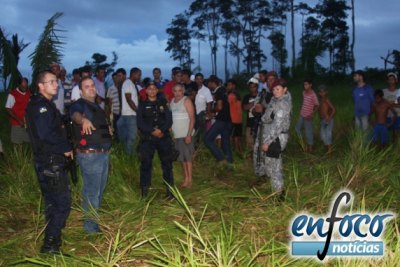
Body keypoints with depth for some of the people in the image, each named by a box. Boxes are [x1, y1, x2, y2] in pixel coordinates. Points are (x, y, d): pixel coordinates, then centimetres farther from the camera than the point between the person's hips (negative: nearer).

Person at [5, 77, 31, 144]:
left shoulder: (29, 93, 6)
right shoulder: (12, 95, -9)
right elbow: (8, 110, -9)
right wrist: (19, 120, -15)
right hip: (17, 123, -4)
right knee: (17, 143, 0)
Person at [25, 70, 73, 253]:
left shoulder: (45, 105, 16)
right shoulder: (40, 106, -16)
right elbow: (45, 133, -26)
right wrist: (66, 148, -15)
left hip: (50, 161, 10)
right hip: (50, 162, -10)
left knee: (52, 202, 19)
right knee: (62, 203, -6)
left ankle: (52, 238, 31)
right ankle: (50, 244, 1)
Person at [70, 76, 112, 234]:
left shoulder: (96, 106, 16)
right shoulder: (79, 104, -11)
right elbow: (75, 115, -37)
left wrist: (108, 130, 20)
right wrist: (83, 120, -56)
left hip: (103, 153, 9)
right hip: (89, 155, -9)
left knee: (100, 189, 20)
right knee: (92, 191, -3)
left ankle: (97, 218, 35)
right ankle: (90, 225, 8)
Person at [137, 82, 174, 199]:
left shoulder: (163, 103, 12)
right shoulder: (142, 105, 9)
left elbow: (169, 120, 3)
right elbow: (140, 123, -1)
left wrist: (161, 130, -14)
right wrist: (152, 131, -14)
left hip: (164, 137, 1)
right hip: (147, 139, -1)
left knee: (167, 163, 1)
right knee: (146, 164, -2)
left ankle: (170, 189, 8)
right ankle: (144, 191, 5)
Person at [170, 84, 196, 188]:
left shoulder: (186, 101, -6)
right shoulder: (172, 101, 12)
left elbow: (192, 119, -11)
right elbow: (170, 117, 14)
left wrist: (189, 135, -17)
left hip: (185, 134, -6)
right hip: (176, 134, 6)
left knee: (188, 157, -5)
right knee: (182, 158, 9)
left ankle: (189, 181, -2)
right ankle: (185, 179, 16)